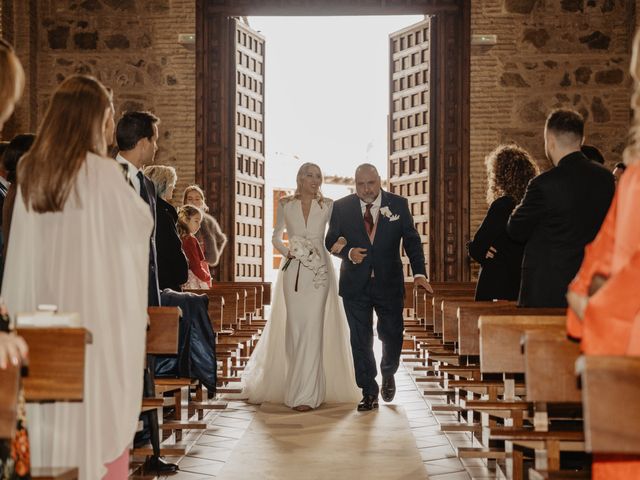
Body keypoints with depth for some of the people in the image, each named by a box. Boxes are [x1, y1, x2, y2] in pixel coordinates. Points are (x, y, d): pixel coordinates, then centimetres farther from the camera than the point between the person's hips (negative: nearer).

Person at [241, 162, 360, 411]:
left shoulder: (328, 206, 5)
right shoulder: (285, 204, 7)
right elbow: (276, 237, 15)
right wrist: (286, 251, -3)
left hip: (319, 271, -1)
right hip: (293, 272, 1)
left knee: (312, 328, -7)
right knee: (294, 328, 2)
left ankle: (306, 393, -4)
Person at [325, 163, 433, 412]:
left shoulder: (398, 205, -1)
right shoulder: (341, 207, -1)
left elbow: (411, 240, -1)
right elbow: (331, 241, 5)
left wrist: (419, 273, -13)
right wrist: (348, 253, -16)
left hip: (389, 283, 0)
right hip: (355, 285, 0)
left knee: (392, 334, 8)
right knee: (360, 340, 2)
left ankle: (388, 375, 38)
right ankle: (369, 392, 13)